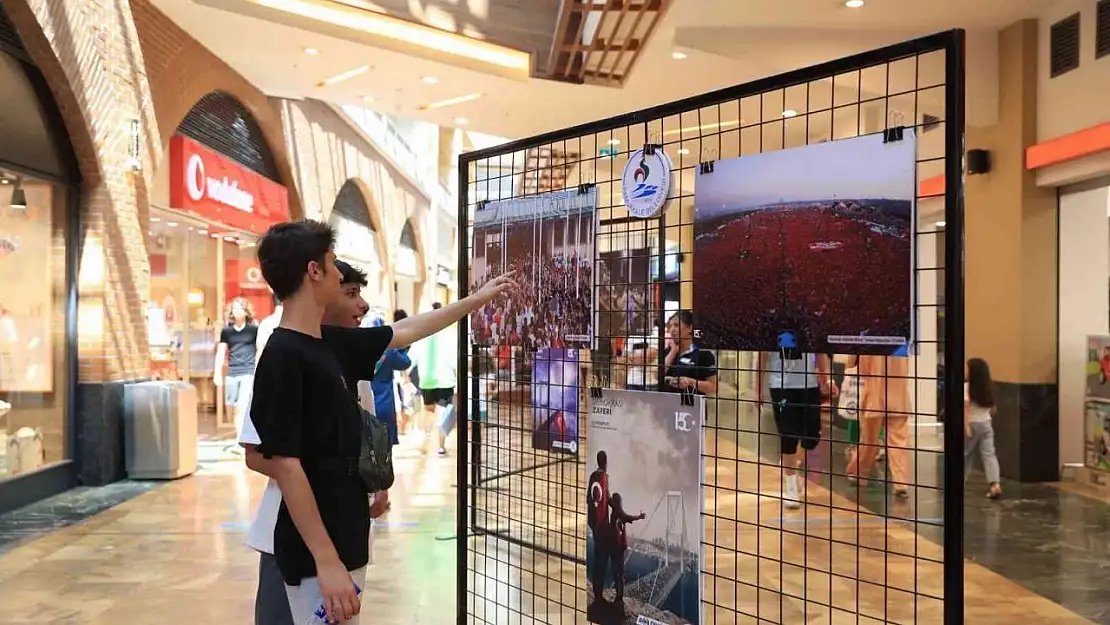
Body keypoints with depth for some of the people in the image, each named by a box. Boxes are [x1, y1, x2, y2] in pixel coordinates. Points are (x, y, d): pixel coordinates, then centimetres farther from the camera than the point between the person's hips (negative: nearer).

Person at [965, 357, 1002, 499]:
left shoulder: (966, 387, -14)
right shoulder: (988, 387, 6)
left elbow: (966, 408, -20)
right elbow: (992, 408, 12)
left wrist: (966, 427, -21)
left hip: (972, 424, -5)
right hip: (986, 423, 5)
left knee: (965, 454, 11)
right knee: (989, 454, 0)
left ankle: (962, 481, 23)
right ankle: (996, 485, -14)